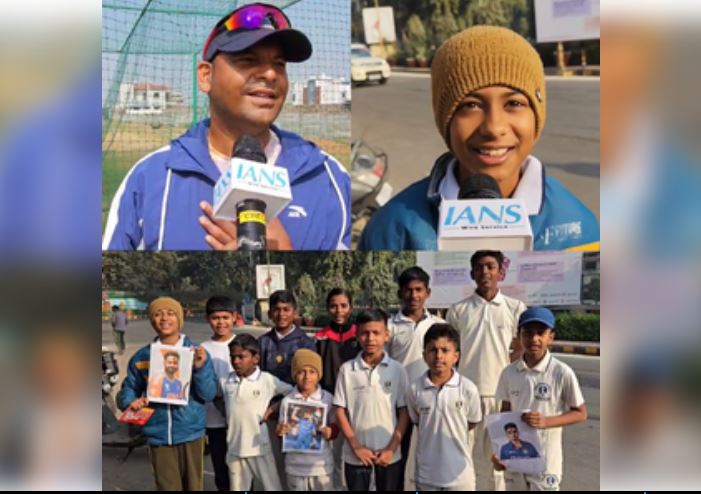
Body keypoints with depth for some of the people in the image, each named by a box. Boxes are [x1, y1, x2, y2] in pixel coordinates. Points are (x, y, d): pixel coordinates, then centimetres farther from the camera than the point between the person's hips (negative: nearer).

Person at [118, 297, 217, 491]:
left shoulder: (196, 353, -1)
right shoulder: (142, 357, 3)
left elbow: (209, 394, -4)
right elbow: (127, 391, 10)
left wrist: (200, 368, -19)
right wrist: (131, 402, -12)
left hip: (190, 433, 0)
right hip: (159, 436, 1)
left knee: (193, 486, 11)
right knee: (168, 487, 4)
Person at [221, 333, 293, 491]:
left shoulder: (267, 380, -9)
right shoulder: (225, 382, 0)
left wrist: (273, 409, -8)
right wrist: (226, 414, 6)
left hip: (260, 448, -3)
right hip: (235, 449, 3)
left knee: (272, 487, 4)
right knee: (238, 488, 15)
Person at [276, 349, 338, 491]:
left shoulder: (328, 398, -5)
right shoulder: (287, 401, -1)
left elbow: (335, 427, 2)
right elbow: (282, 430, 7)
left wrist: (330, 432, -20)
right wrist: (280, 432, -16)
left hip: (322, 464, -1)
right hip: (295, 466, 1)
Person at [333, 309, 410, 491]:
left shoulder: (397, 370, -3)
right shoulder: (347, 370, -3)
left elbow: (404, 412, -1)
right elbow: (340, 411, -1)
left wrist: (392, 448, -8)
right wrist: (356, 447, -7)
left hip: (389, 454, 0)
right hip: (355, 454, 0)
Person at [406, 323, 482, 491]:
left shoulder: (468, 389, -14)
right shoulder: (415, 389, -10)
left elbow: (473, 422, 2)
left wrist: (452, 434, 2)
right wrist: (433, 434, 0)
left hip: (460, 471, -1)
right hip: (426, 471, 1)